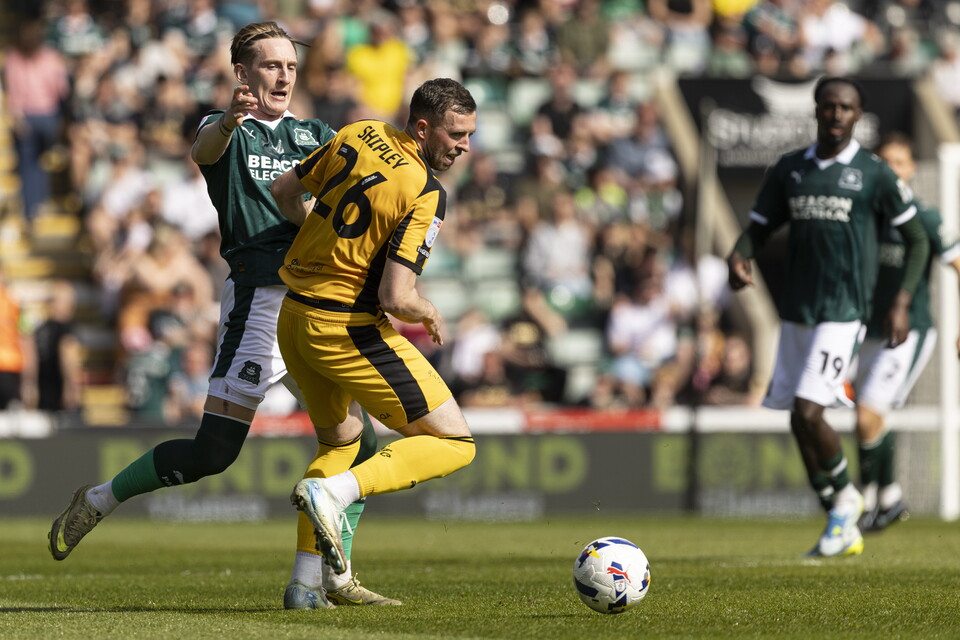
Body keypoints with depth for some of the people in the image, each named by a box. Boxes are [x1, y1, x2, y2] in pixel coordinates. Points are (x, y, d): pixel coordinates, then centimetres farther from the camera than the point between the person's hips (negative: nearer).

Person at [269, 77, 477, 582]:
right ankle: (333, 492, -19)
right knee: (454, 444, -2)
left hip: (293, 319, 8)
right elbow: (395, 299, -24)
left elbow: (284, 191, 16)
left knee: (341, 440, 28)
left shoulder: (357, 136, 2)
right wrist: (431, 314, -2)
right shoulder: (425, 195, -19)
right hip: (349, 330, -8)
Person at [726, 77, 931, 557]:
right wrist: (739, 257, -9)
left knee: (808, 413, -17)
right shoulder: (789, 170, 10)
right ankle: (843, 533, 18)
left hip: (842, 313, -5)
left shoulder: (874, 174, -2)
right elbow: (758, 229, 14)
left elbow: (917, 240, 4)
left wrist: (902, 303, -6)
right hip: (796, 312, 5)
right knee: (798, 421, 6)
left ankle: (844, 496, 9)